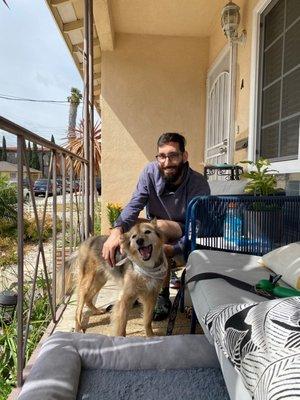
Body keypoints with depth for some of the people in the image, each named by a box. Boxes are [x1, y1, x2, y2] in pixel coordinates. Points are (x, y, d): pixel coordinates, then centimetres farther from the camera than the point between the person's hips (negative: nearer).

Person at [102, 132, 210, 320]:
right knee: (129, 228, -22)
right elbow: (134, 206, -24)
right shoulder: (151, 172, -15)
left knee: (159, 227, -34)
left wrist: (173, 249, -44)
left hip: (184, 238, -4)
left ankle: (163, 297, -17)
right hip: (154, 231, 4)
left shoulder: (199, 184, -25)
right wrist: (117, 229, -44)